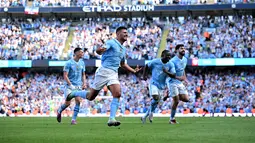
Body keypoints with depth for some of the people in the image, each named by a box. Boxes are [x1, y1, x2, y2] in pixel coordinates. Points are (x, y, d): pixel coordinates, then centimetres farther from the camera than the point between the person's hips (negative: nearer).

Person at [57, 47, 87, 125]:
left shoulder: (82, 63, 8)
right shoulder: (69, 63, -9)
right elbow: (65, 76, -12)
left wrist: (84, 83, 1)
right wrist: (71, 85, -20)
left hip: (78, 85, 4)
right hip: (69, 85, -4)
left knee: (78, 101, -14)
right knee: (68, 103, -7)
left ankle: (73, 119, -7)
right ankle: (59, 111, 26)